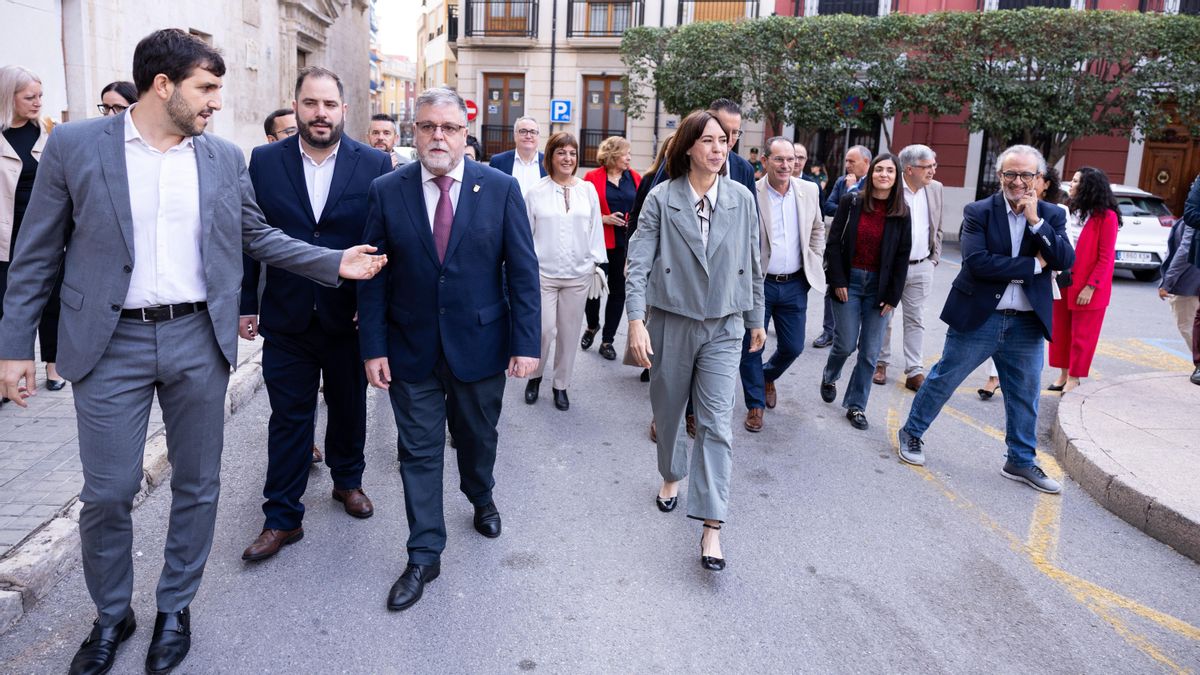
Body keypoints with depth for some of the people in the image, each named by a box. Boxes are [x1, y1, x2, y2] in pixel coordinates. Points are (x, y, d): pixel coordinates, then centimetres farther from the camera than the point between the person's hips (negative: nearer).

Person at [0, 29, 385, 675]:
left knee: (197, 484, 11)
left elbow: (257, 236, 12)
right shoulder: (74, 145, -3)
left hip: (198, 339, 2)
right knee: (107, 493, 6)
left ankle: (175, 609, 31)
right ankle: (111, 616, 31)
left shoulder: (226, 157, 4)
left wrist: (335, 262, 1)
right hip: (111, 344, -2)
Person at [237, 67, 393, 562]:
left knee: (349, 408, 16)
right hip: (286, 317, 0)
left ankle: (348, 480, 40)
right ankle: (282, 518, 19)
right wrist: (246, 305, 0)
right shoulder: (265, 161, -1)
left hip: (350, 316, 0)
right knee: (288, 418, 7)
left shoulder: (374, 164, -4)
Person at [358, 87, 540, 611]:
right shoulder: (386, 191, -3)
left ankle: (481, 499, 51)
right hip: (411, 348, 0)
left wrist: (526, 342, -9)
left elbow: (523, 270, -5)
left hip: (480, 345, 0)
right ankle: (424, 555, 23)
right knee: (419, 452, 8)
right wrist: (373, 347, -6)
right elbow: (373, 277, -2)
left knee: (478, 439, 19)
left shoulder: (501, 188, -5)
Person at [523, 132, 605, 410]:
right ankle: (535, 376, 23)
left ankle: (561, 385, 25)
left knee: (569, 332, 9)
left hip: (578, 274, 2)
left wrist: (597, 265, 5)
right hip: (543, 273, -2)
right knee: (544, 330, -5)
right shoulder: (536, 192, -1)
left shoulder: (588, 190, 5)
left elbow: (596, 230, 8)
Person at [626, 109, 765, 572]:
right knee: (668, 411, 16)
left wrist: (756, 319, 13)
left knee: (716, 422, -5)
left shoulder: (742, 200, 0)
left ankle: (712, 524, -2)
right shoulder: (661, 199, -7)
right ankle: (672, 476, 44)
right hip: (670, 321, 0)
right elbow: (639, 263, -10)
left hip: (723, 326, 0)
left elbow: (752, 264, 8)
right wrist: (636, 320, -19)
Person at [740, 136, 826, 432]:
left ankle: (769, 376, 43)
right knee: (751, 346, 4)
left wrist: (815, 263, 10)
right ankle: (755, 405, 21)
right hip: (759, 283, -4)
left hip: (795, 285, 4)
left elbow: (817, 229, 17)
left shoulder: (809, 191, 2)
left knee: (793, 346, 11)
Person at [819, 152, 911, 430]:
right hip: (849, 281, -1)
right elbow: (833, 242, -2)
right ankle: (829, 377, 33)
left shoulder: (902, 212, 1)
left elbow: (902, 257, 2)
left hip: (879, 285, 2)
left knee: (870, 351, 2)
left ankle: (856, 405, 17)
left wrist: (893, 296, -2)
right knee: (847, 343, -1)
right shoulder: (851, 201, -2)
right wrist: (838, 280, -8)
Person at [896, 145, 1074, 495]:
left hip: (1027, 324, 4)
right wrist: (1033, 266, -16)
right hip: (979, 318, -3)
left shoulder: (1051, 216, 5)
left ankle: (1022, 461, 28)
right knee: (943, 380, 7)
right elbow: (977, 261, -20)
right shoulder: (978, 212, -7)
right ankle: (911, 434, 26)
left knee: (1025, 395, 12)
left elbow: (1066, 260, -8)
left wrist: (1036, 221, -16)